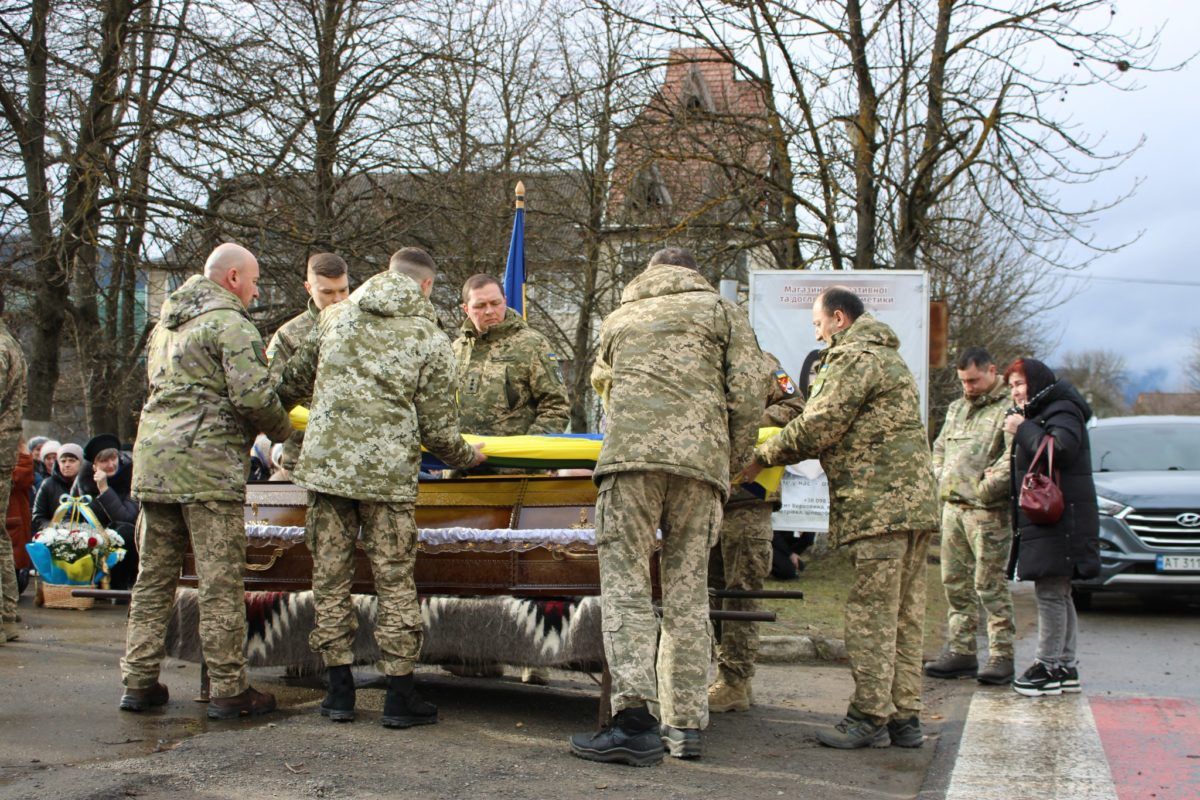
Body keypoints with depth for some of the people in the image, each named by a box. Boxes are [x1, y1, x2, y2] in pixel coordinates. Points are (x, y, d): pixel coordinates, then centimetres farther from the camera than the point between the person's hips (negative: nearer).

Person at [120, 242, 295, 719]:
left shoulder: (166, 324, 21)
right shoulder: (231, 324, -7)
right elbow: (254, 395, -17)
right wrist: (282, 430, 1)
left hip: (153, 463, 8)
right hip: (207, 467, -8)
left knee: (153, 576, 11)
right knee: (221, 582, -3)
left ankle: (139, 682, 14)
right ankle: (228, 690, 1)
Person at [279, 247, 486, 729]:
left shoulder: (336, 317, 11)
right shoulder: (430, 340, 2)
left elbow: (292, 384, 20)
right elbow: (437, 430, 1)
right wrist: (466, 458, 21)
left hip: (324, 465, 3)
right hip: (388, 473, -3)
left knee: (330, 577, 8)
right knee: (394, 582, 4)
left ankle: (340, 692, 13)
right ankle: (400, 696, 8)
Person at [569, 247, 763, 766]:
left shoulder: (618, 318, 29)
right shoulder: (721, 311, 21)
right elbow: (748, 391, 9)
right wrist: (734, 462, 19)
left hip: (631, 452, 0)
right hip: (701, 460, 1)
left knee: (625, 585, -6)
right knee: (687, 592, 5)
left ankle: (636, 715, -20)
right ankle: (685, 724, 6)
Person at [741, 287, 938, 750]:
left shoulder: (856, 357, -6)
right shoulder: (886, 357, 27)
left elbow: (818, 428, -11)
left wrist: (762, 457, 2)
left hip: (879, 503, -10)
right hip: (912, 501, 10)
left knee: (871, 613, -7)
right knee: (904, 616, 9)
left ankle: (870, 717, -5)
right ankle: (904, 716, 12)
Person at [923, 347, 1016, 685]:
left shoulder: (1008, 408, -7)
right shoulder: (956, 408, 20)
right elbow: (939, 447, 27)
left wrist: (988, 486, -17)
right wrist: (940, 479, 12)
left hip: (988, 511, -8)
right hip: (952, 506, 8)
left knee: (990, 584, -6)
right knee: (955, 582, 9)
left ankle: (1001, 656, -1)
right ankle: (960, 651, 16)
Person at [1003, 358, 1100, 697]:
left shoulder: (1062, 411, -8)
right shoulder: (1038, 414, 23)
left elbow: (1060, 450, -26)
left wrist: (1022, 430, -17)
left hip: (1060, 516, -11)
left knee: (1049, 592, -10)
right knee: (1058, 593, 12)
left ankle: (1049, 666, -8)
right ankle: (1066, 667, 17)